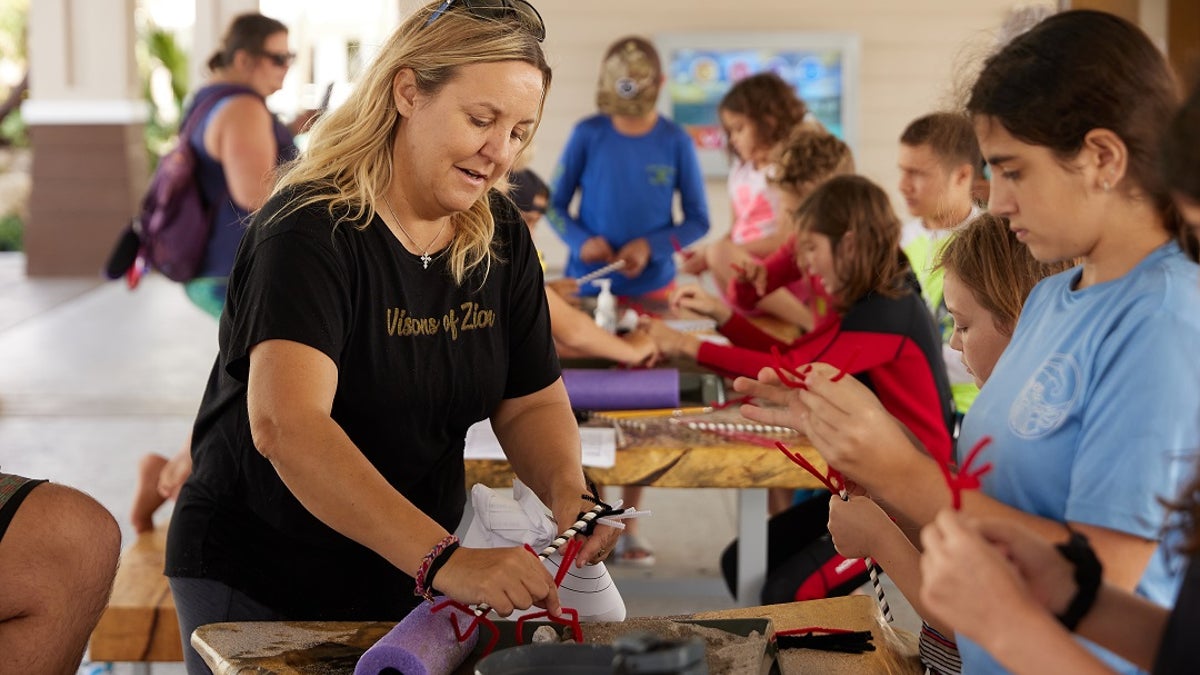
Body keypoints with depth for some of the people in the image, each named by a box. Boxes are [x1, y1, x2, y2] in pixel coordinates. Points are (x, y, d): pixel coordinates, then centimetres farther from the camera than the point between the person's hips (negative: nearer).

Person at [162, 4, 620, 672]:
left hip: (412, 575, 6)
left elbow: (533, 403, 5)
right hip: (257, 584, -6)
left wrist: (568, 491, -17)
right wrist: (445, 560, -45)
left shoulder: (502, 237, -1)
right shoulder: (311, 230, -22)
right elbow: (286, 425, -35)